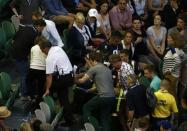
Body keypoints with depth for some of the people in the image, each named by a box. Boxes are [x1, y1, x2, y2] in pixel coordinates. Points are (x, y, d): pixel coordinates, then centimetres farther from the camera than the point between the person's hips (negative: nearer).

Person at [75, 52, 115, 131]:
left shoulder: (94, 68, -3)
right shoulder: (107, 69, 19)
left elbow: (82, 80, -5)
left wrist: (75, 80, 16)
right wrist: (90, 90, 32)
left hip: (103, 96, -7)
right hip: (112, 97, 7)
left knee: (86, 108, 15)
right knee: (105, 118, 17)